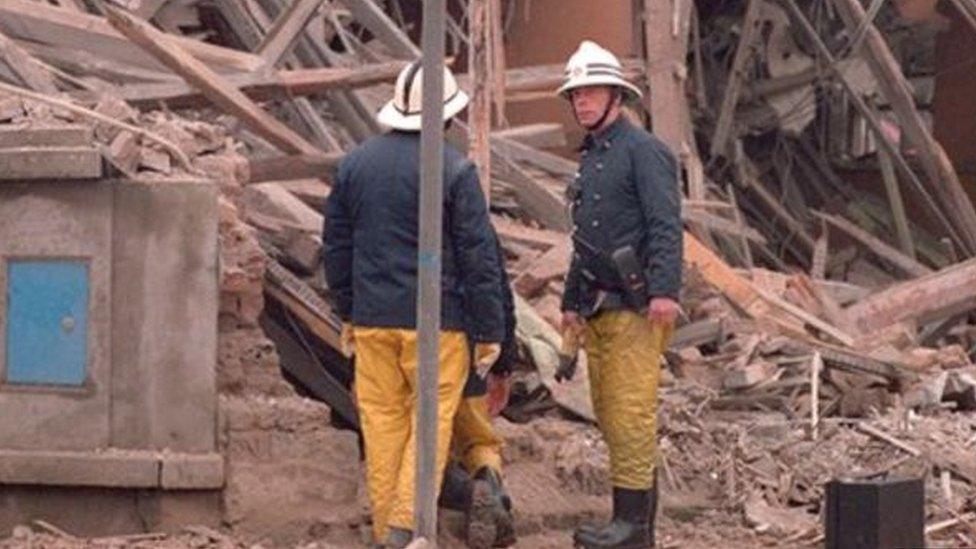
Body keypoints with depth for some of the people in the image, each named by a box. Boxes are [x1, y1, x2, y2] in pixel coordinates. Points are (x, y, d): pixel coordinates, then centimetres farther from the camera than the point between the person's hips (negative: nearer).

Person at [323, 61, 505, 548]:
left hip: (372, 316, 4)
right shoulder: (455, 170, -9)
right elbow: (478, 256, -8)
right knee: (432, 417, 3)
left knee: (382, 418, 10)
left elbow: (336, 244, 14)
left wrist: (346, 312, 23)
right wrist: (488, 330, -2)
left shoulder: (356, 162, 7)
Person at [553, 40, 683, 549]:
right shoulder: (591, 158, 21)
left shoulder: (642, 149, -7)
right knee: (607, 412, 8)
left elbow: (666, 225, -17)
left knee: (630, 410, -11)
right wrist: (571, 302, 24)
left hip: (636, 308, -9)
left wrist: (664, 291, -26)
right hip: (600, 309, 9)